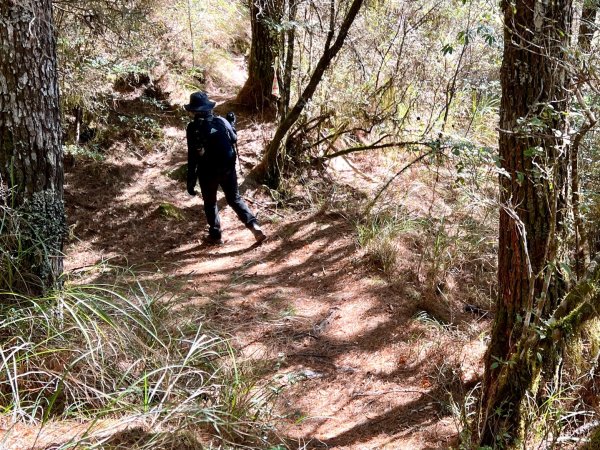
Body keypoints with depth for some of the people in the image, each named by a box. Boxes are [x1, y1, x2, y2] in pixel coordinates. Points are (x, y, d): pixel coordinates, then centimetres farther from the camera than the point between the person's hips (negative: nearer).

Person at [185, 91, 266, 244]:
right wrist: (232, 123, 32)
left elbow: (192, 156, -14)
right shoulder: (221, 121, -2)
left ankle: (215, 235, 23)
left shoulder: (193, 128, -13)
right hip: (228, 168, 4)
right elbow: (234, 139, 15)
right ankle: (254, 225, 2)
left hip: (207, 172, -3)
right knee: (235, 199, 16)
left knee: (210, 203, 17)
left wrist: (191, 181, -9)